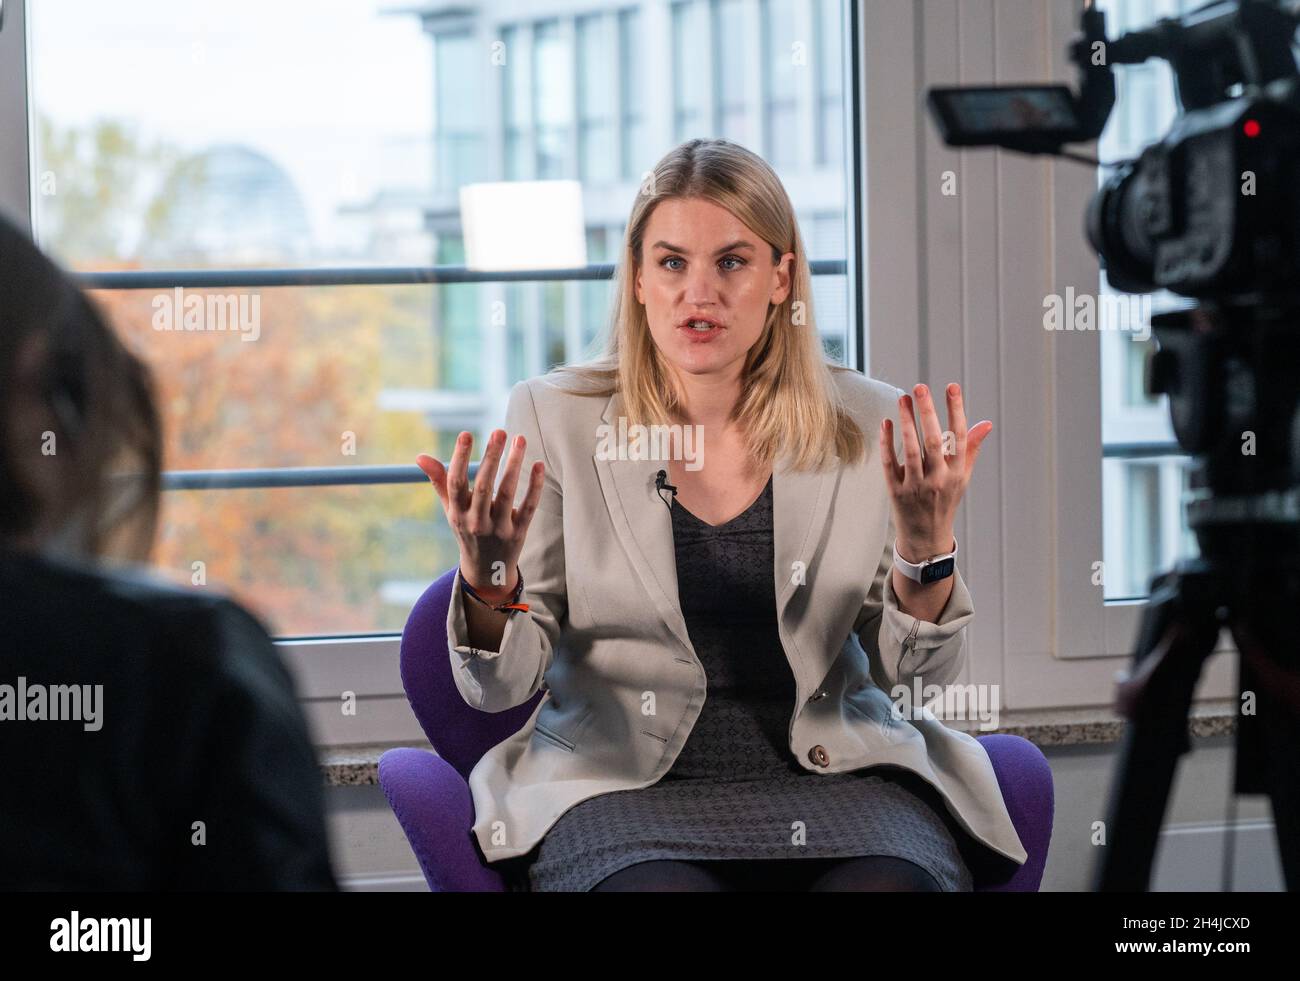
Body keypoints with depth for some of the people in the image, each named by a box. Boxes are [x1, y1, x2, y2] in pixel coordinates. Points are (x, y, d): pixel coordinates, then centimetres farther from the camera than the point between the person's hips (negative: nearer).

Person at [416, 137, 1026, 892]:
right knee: (659, 888, -35)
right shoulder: (554, 418, 2)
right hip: (625, 783, -1)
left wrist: (925, 544, -14)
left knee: (894, 885, -32)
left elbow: (919, 669, 4)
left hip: (833, 771, 2)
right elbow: (500, 686, 0)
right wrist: (488, 578, -21)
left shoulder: (867, 426, 5)